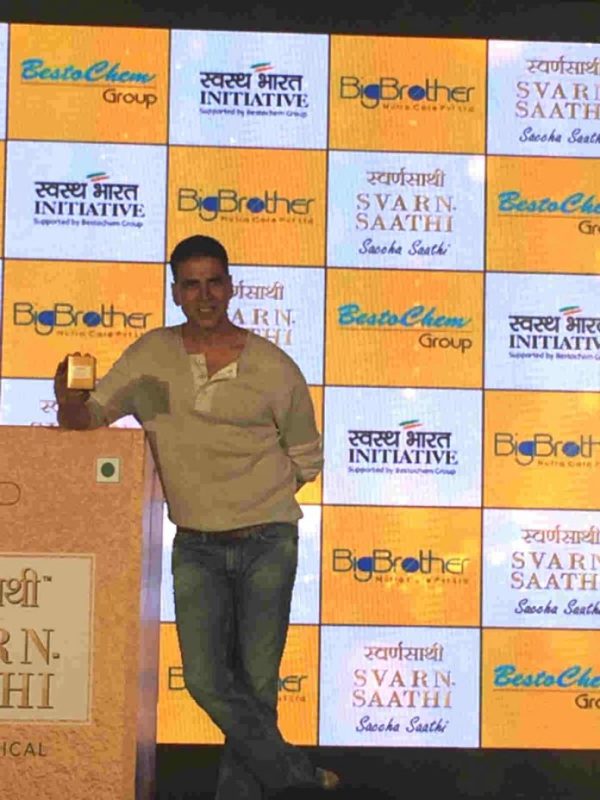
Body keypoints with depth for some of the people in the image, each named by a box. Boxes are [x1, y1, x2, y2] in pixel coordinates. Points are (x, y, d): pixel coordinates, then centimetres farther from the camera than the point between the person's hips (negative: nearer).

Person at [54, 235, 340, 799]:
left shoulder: (274, 368, -4)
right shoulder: (152, 356, 2)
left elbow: (307, 458, 7)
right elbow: (87, 417, 4)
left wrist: (252, 494, 0)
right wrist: (69, 404, -19)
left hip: (267, 543, -2)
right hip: (195, 547, 2)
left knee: (257, 680, 3)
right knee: (205, 679, -4)